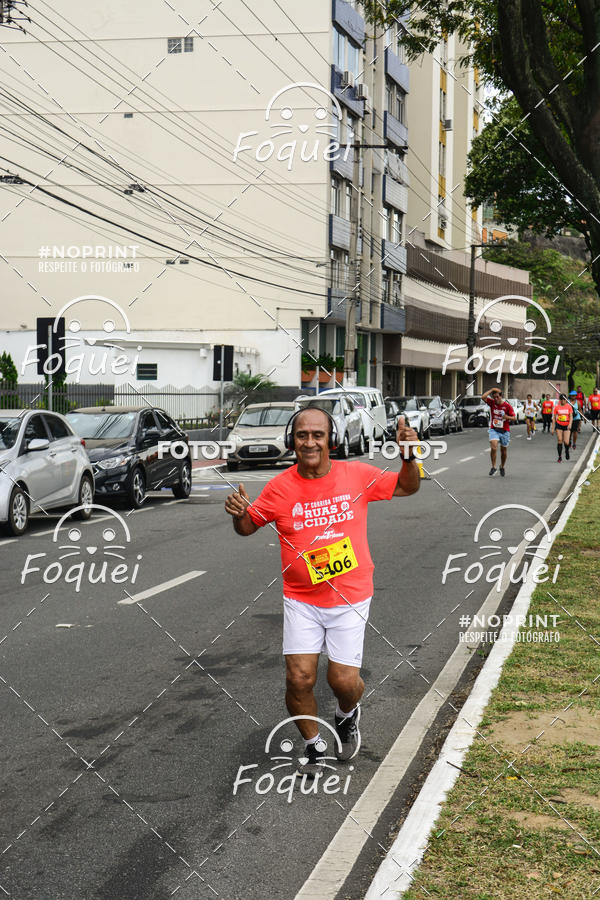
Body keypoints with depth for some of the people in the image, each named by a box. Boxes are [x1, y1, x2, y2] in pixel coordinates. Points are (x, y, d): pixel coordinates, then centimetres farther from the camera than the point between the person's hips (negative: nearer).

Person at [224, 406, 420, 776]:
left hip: (350, 598, 0)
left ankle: (347, 715, 35)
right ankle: (314, 746, 21)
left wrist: (408, 456, -11)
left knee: (343, 680, -3)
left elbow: (407, 487, 8)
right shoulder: (280, 487, -7)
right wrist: (239, 513, -18)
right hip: (301, 600, 1)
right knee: (299, 678, -6)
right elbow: (249, 527, 6)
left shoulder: (357, 475, -6)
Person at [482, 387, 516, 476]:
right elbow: (483, 397, -17)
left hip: (505, 431, 0)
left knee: (504, 450, 12)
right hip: (493, 430, 0)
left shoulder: (507, 406, -6)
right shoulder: (492, 403, -1)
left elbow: (514, 418, -5)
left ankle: (502, 467, 35)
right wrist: (491, 390, -13)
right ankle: (493, 467, -13)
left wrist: (506, 417, -24)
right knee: (493, 447, -22)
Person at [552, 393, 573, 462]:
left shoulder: (568, 406, 0)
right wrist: (553, 428, 1)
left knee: (566, 442, -9)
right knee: (559, 441, -5)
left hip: (567, 426, 0)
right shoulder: (557, 407, 0)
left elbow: (571, 416, -2)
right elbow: (554, 418, 4)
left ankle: (567, 451, 24)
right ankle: (560, 457, 3)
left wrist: (570, 424, -20)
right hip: (559, 425, 1)